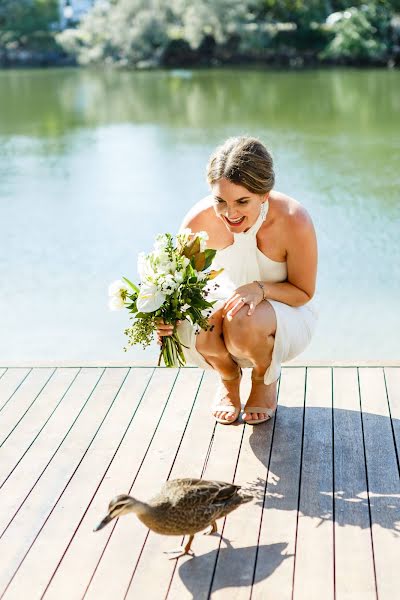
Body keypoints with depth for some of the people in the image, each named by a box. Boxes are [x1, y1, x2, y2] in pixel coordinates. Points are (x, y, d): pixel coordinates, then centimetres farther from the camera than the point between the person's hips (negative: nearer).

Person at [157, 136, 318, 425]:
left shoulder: (294, 221, -30)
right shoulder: (200, 219, -23)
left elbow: (303, 292, -16)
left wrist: (260, 289, -36)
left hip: (288, 313, -2)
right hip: (230, 302, 3)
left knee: (244, 321, -38)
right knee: (193, 323, -32)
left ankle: (266, 379, 2)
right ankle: (229, 377, 7)